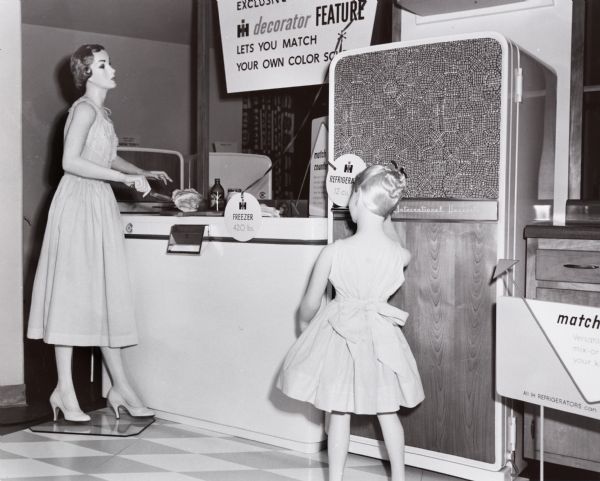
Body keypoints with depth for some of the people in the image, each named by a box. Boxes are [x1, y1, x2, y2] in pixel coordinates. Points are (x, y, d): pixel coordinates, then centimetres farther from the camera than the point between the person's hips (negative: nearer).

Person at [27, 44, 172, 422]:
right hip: (79, 203, -8)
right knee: (73, 293, -5)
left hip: (101, 206, 8)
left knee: (107, 296, 7)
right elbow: (71, 162, -20)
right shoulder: (85, 108, -10)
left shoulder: (103, 111, 16)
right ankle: (65, 389, 2)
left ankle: (120, 387, 11)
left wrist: (145, 173, 24)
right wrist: (125, 177, -21)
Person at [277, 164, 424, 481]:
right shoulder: (400, 255, -14)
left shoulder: (334, 252, -19)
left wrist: (304, 322, 15)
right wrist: (384, 212, 18)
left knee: (339, 412, 10)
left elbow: (310, 303, -6)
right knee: (387, 411, 18)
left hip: (340, 335, -2)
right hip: (381, 336, 3)